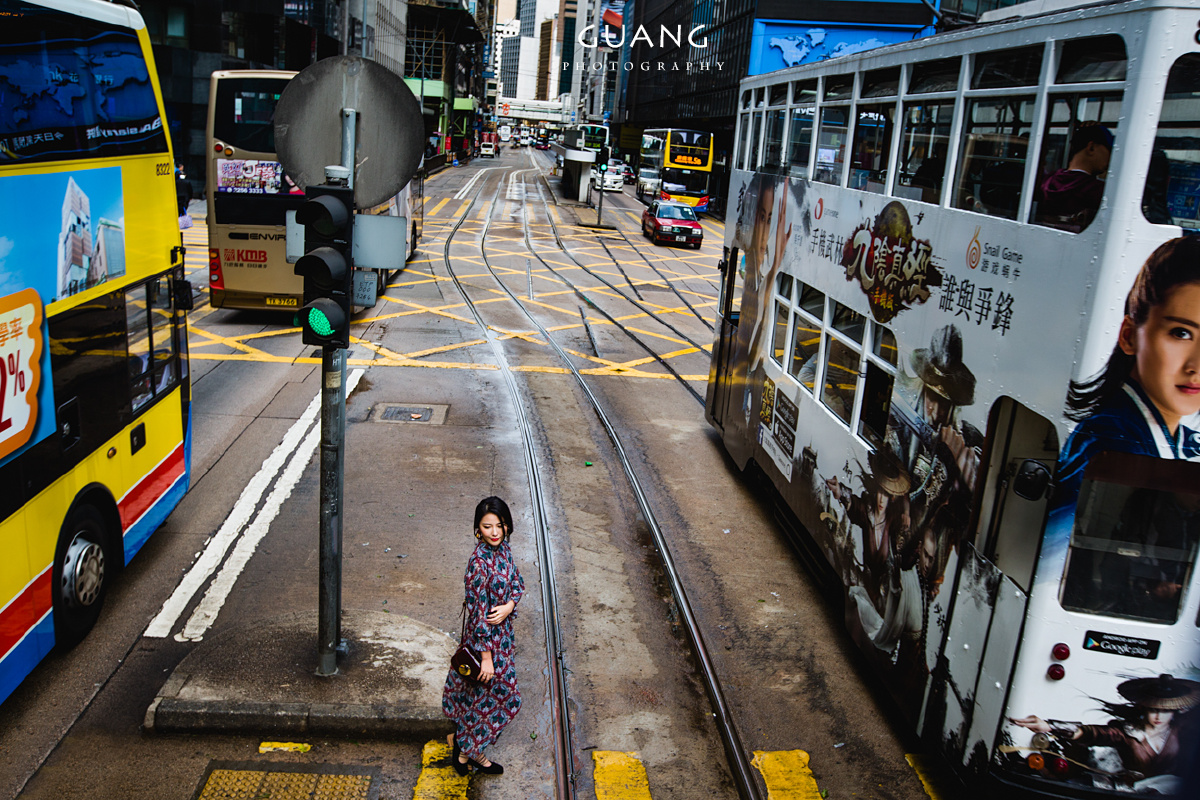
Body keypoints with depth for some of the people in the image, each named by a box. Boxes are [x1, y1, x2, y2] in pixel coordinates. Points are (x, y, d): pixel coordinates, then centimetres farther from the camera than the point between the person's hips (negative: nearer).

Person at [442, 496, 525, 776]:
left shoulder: (503, 547, -4)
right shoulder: (479, 562, -29)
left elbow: (517, 582, 6)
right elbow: (477, 611, -25)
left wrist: (509, 605, -16)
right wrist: (486, 655, -21)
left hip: (502, 626, 8)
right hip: (485, 635, -8)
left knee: (474, 693, 23)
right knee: (485, 693, 8)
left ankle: (462, 736, 42)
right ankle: (470, 752, 28)